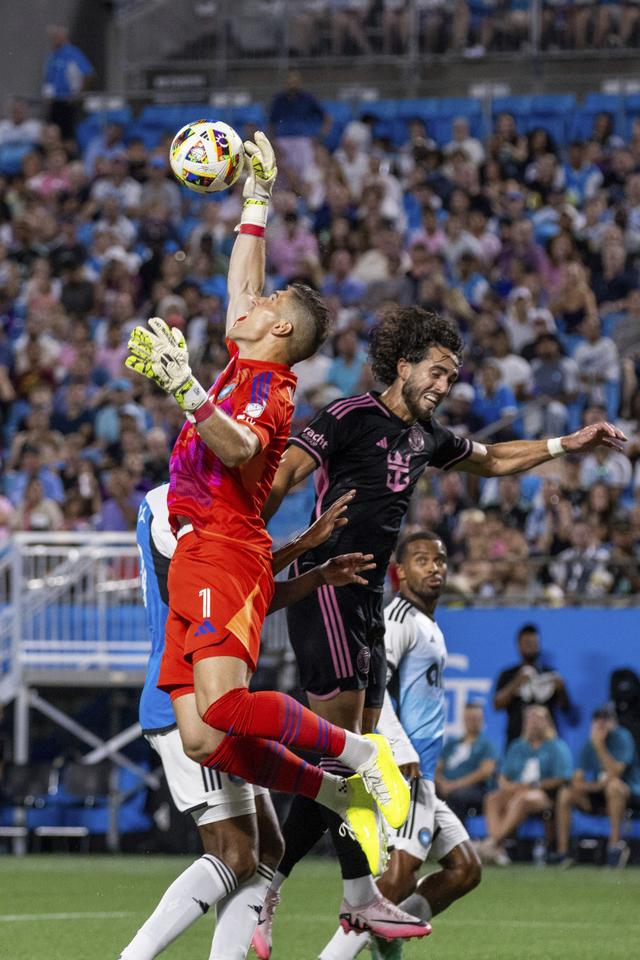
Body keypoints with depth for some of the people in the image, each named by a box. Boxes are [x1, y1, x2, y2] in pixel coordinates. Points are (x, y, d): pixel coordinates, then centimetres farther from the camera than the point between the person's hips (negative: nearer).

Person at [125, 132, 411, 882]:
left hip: (226, 553, -8)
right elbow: (242, 280, 33)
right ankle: (345, 799, 5)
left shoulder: (270, 387, -7)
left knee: (223, 707, -26)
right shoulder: (241, 367, 19)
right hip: (194, 559, 8)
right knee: (202, 742, -3)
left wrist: (185, 389, -37)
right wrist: (256, 198, 38)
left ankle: (361, 755, -9)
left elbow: (239, 450, -28)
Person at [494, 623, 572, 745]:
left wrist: (561, 688, -12)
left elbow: (566, 709, 7)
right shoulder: (508, 675, 11)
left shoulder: (551, 674, 11)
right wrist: (516, 684, -14)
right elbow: (497, 704, -1)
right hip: (516, 739, 0)